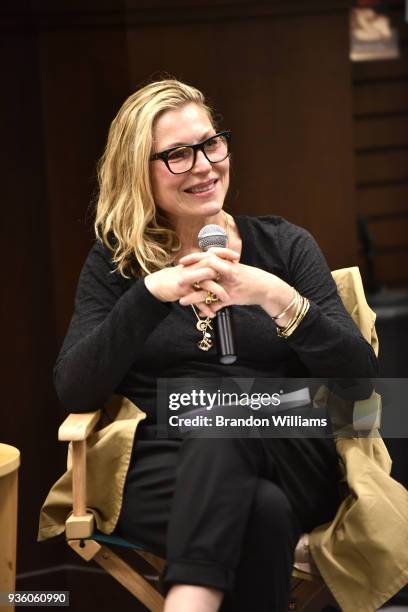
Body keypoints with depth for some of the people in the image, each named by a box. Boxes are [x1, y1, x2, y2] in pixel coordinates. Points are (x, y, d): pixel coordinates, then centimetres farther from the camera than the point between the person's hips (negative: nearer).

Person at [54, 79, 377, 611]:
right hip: (165, 471, -1)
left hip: (291, 463, 1)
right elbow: (74, 392, -3)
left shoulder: (284, 245, 11)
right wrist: (152, 293, -15)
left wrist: (277, 298, -16)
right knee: (263, 511, -36)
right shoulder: (114, 265, 12)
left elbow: (360, 377, 0)